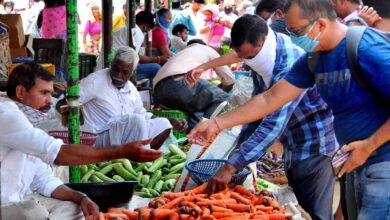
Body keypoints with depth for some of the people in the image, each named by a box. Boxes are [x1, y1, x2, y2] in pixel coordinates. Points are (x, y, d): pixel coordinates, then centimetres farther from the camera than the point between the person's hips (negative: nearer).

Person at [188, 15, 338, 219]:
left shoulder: (292, 65, -30)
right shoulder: (263, 59, -1)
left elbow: (273, 125, -37)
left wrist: (231, 167, -40)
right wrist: (240, 147, -1)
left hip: (314, 147, -9)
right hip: (293, 147, 9)